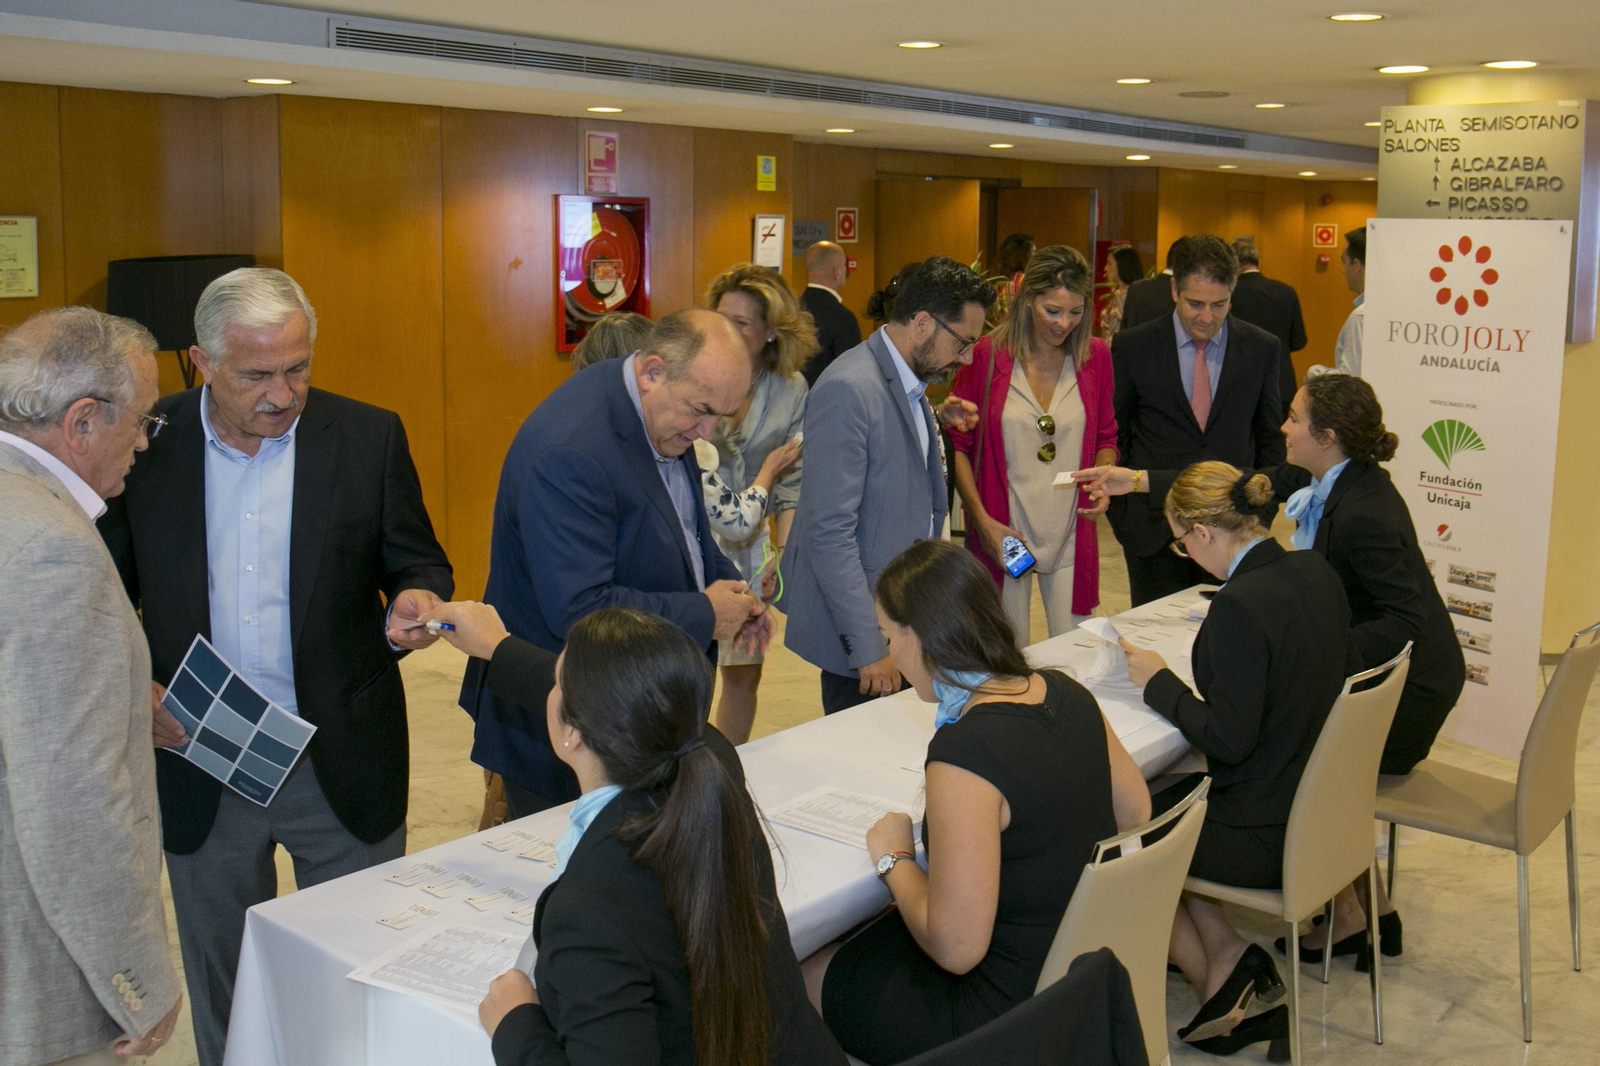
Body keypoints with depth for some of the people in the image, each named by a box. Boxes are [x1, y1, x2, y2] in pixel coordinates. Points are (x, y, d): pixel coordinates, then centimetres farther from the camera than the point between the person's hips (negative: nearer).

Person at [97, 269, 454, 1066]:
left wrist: (414, 605, -21)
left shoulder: (369, 438, -5)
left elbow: (419, 565, 2)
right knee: (223, 992, 20)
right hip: (198, 767, 1)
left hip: (344, 765, -1)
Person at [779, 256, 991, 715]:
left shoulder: (907, 382, 10)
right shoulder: (849, 389, -21)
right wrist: (868, 647, -23)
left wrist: (936, 422, 10)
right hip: (863, 627, -9)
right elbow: (829, 531, -24)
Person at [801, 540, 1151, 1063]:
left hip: (1013, 1013, -8)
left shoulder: (965, 753, -30)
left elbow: (956, 948, -26)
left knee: (808, 974, 11)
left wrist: (895, 858, -10)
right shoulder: (1062, 691, -6)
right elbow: (1134, 811, 11)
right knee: (879, 927, 26)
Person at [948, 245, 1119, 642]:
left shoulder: (1095, 356, 4)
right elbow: (958, 445, 0)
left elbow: (1106, 439, 14)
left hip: (1071, 533, 2)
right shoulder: (986, 356, -5)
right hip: (1002, 532, -2)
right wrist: (982, 520, -8)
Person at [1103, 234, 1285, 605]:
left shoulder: (1262, 348, 3)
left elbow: (1271, 438, 11)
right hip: (1154, 529, -1)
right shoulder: (1132, 347, -1)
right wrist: (1120, 515, 2)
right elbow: (1113, 432, 6)